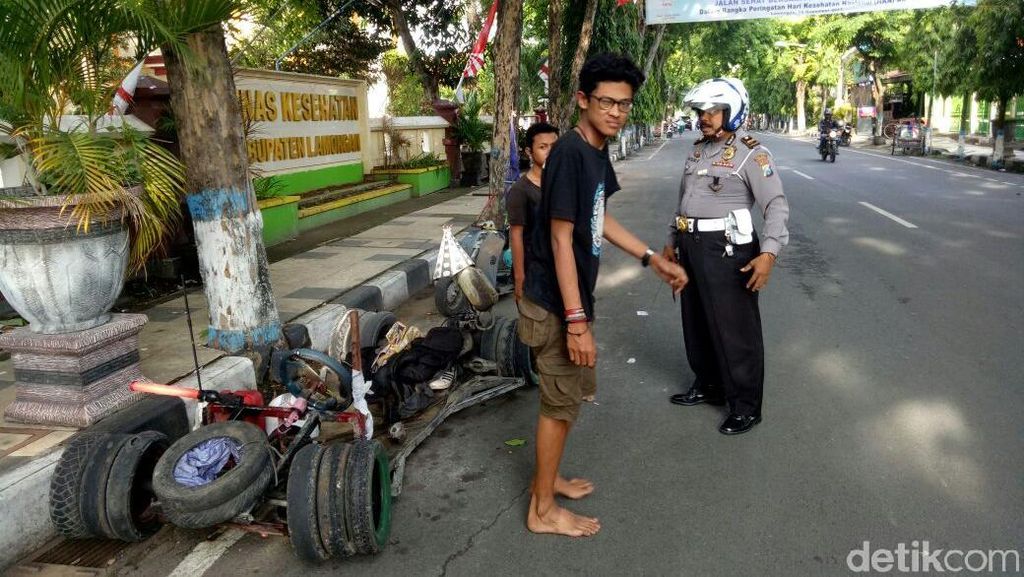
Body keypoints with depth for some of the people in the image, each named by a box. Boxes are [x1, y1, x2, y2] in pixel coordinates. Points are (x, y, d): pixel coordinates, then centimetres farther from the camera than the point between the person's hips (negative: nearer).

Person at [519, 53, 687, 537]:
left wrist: (652, 258, 19)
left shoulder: (598, 151, 7)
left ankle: (546, 478, 39)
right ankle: (543, 510, 20)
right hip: (557, 304, -9)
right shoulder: (569, 153, -21)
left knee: (572, 393, 21)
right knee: (560, 402, 3)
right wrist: (576, 321, -24)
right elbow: (561, 239, -24)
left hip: (574, 299, 9)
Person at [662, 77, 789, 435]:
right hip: (692, 247, 8)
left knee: (735, 331, -1)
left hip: (726, 249, -8)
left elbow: (777, 206, -16)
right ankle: (708, 386, 36)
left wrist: (768, 253, -27)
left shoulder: (750, 153, -10)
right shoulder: (697, 150, 14)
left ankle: (746, 407, 12)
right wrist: (673, 242, 23)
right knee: (697, 324, 18)